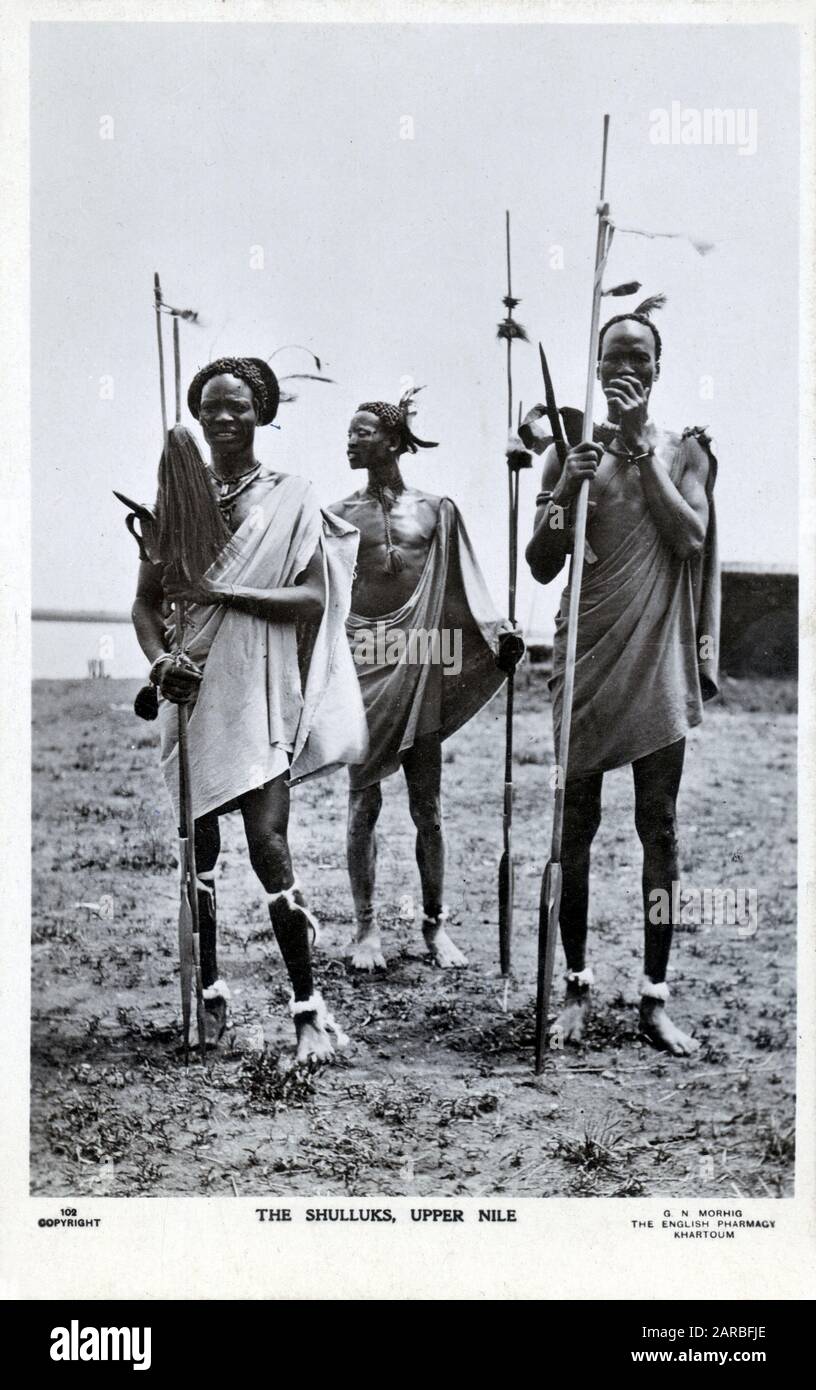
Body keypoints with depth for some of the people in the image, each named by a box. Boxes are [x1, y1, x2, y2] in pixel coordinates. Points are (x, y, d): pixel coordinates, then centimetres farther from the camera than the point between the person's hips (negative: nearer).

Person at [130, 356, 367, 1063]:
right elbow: (146, 600, 10)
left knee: (267, 838, -12)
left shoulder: (290, 497, 3)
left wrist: (220, 591, -15)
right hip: (193, 688, 4)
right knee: (200, 843, 8)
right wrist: (159, 659, -9)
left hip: (260, 690, -3)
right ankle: (209, 991, 22)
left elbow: (312, 597, -7)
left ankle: (309, 1003, -4)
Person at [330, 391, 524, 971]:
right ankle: (367, 927, 12)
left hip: (419, 663, 0)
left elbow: (465, 587, 8)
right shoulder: (340, 515, 6)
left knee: (428, 806, 5)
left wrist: (500, 631, -7)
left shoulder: (436, 510, 7)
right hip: (361, 661, 0)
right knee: (364, 804, 3)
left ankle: (436, 923, 15)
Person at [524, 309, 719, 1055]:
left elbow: (691, 538, -10)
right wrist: (566, 489, -15)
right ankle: (577, 986, 16)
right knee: (575, 826, 4)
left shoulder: (684, 451, 7)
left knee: (659, 827, 3)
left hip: (659, 659, 0)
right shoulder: (571, 451, 6)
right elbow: (541, 567, 1)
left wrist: (641, 445, -9)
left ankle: (655, 996, 10)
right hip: (586, 659, 0)